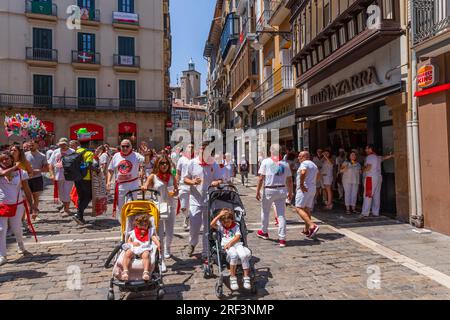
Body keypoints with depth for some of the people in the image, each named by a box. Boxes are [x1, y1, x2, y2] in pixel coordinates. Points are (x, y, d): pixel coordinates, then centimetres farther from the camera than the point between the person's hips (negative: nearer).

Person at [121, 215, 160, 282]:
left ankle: (146, 272, -41)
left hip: (145, 249, -1)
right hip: (133, 248, 1)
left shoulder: (150, 232, 18)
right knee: (127, 254, -32)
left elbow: (154, 238, 4)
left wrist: (158, 244, -18)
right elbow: (128, 241, 21)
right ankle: (125, 271, -34)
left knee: (146, 255, -37)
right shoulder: (133, 233, 22)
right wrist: (132, 243, -4)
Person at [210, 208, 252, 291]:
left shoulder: (236, 226, 20)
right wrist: (219, 215, 1)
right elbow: (212, 224, -1)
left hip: (238, 244, 2)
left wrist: (230, 243, -11)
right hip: (227, 246, -1)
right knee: (233, 254, -38)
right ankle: (232, 278, -27)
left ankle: (246, 278, -23)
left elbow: (238, 236, 5)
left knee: (244, 255, -34)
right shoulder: (220, 226, 20)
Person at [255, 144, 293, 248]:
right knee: (281, 214, 5)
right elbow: (289, 180, 8)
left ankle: (264, 232, 37)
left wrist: (258, 191, -5)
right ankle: (282, 239, 4)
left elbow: (261, 178, -10)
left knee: (265, 212, 18)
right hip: (282, 190, 3)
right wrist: (290, 192, 18)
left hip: (269, 190, -2)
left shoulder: (266, 162, -6)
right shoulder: (285, 163, 4)